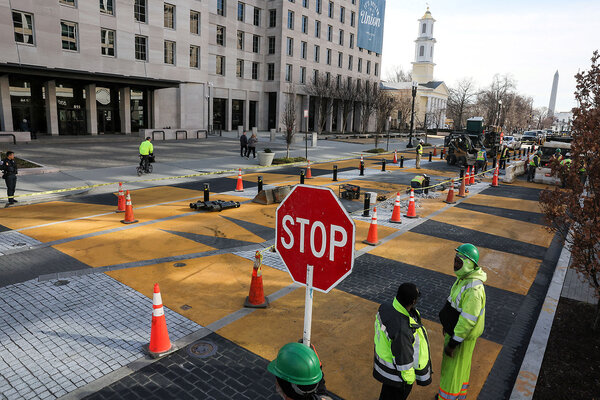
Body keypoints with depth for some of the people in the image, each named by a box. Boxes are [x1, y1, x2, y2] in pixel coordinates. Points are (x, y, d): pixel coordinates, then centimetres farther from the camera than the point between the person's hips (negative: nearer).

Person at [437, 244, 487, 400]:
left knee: (453, 368, 9)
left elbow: (467, 321, -30)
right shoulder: (464, 277, -4)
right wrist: (447, 325, 20)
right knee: (460, 364, 27)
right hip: (455, 327, 9)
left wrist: (452, 344, -23)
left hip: (463, 334, -9)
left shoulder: (474, 290, -35)